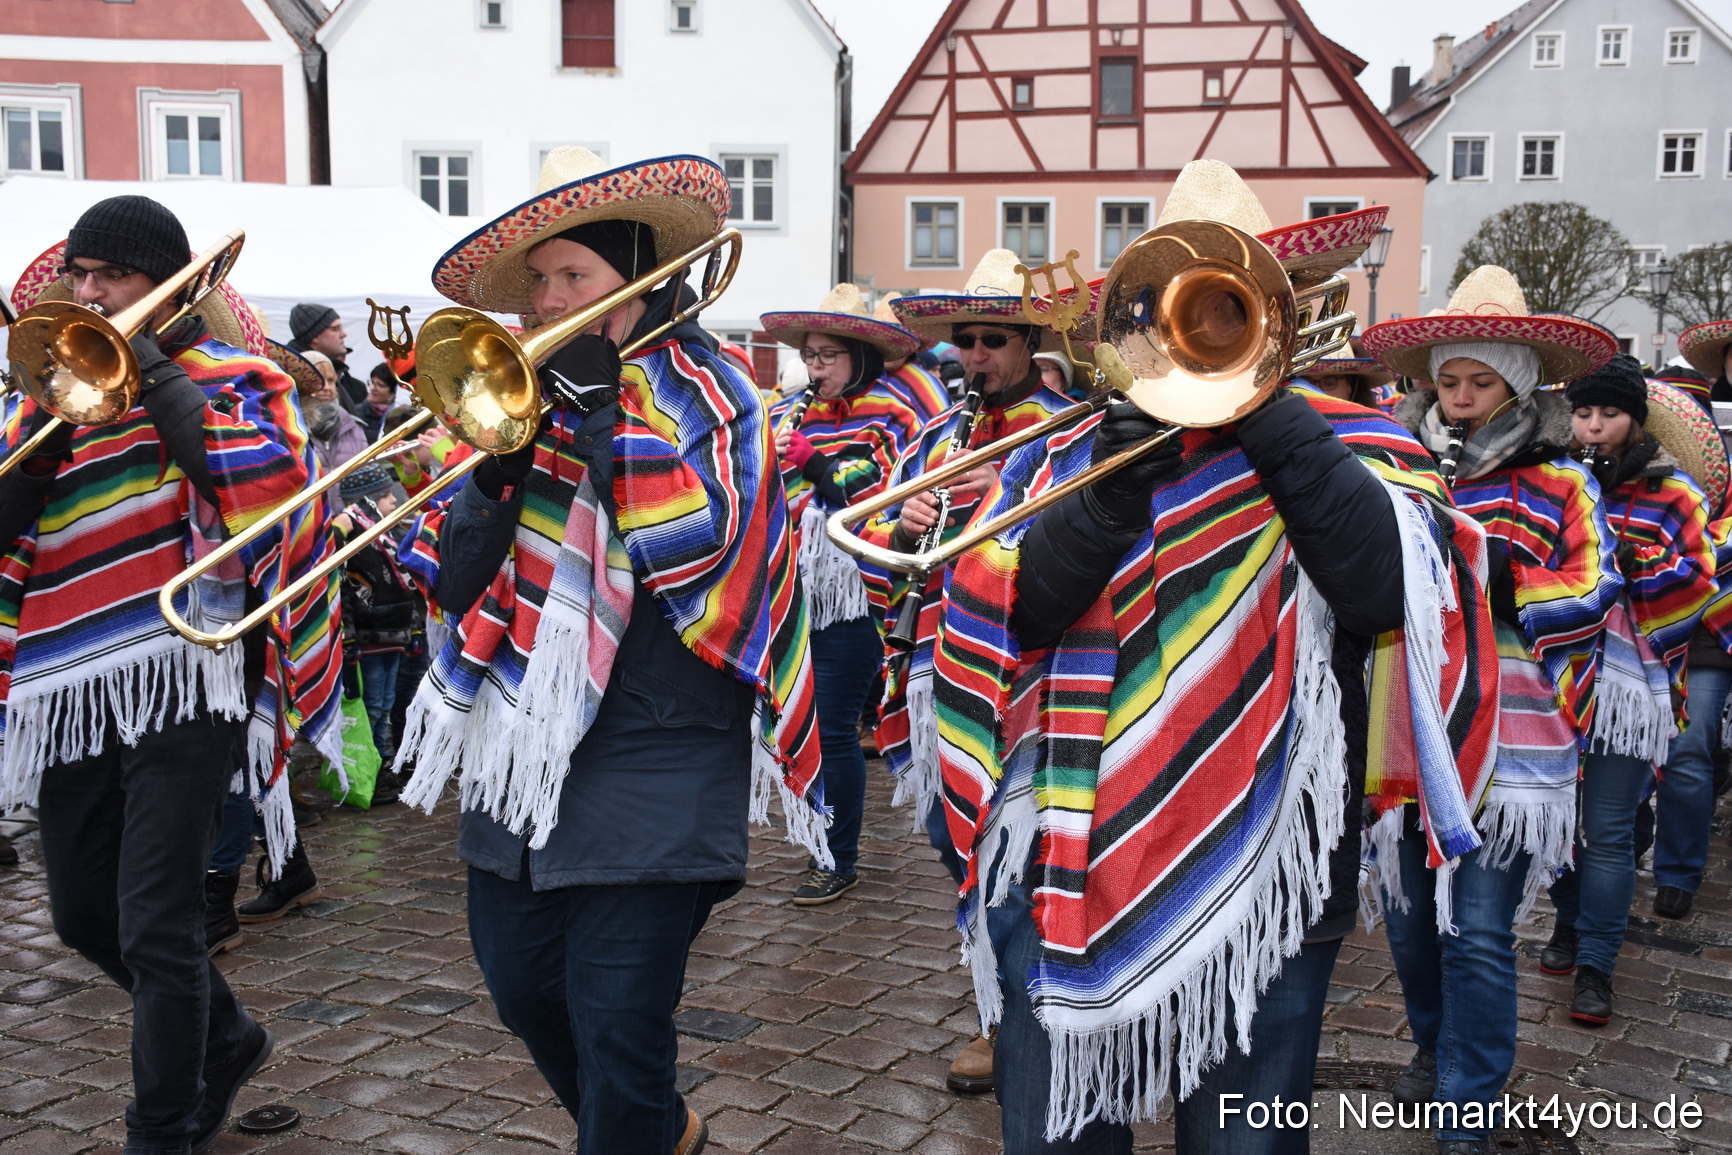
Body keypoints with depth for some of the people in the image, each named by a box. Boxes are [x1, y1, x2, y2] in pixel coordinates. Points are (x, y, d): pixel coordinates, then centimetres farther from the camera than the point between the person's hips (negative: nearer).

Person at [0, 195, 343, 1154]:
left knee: (154, 925, -7)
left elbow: (258, 489, -19)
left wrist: (151, 372, -13)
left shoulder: (228, 379, 1)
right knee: (84, 917, 16)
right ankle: (226, 1038, 38)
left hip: (184, 675, -6)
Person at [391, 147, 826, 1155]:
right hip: (524, 756, 7)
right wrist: (500, 461, -11)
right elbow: (455, 583, 5)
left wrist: (604, 412, -16)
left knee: (618, 1025, -6)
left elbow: (695, 549, -22)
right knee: (526, 993, 17)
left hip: (651, 769, -6)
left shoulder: (704, 390, -4)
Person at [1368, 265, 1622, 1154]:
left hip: (1507, 739, -3)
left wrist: (1495, 592, -20)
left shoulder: (1558, 486, 1)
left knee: (1478, 933, -2)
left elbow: (1593, 589, -9)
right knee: (1410, 913, 14)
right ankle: (1434, 1047, 40)